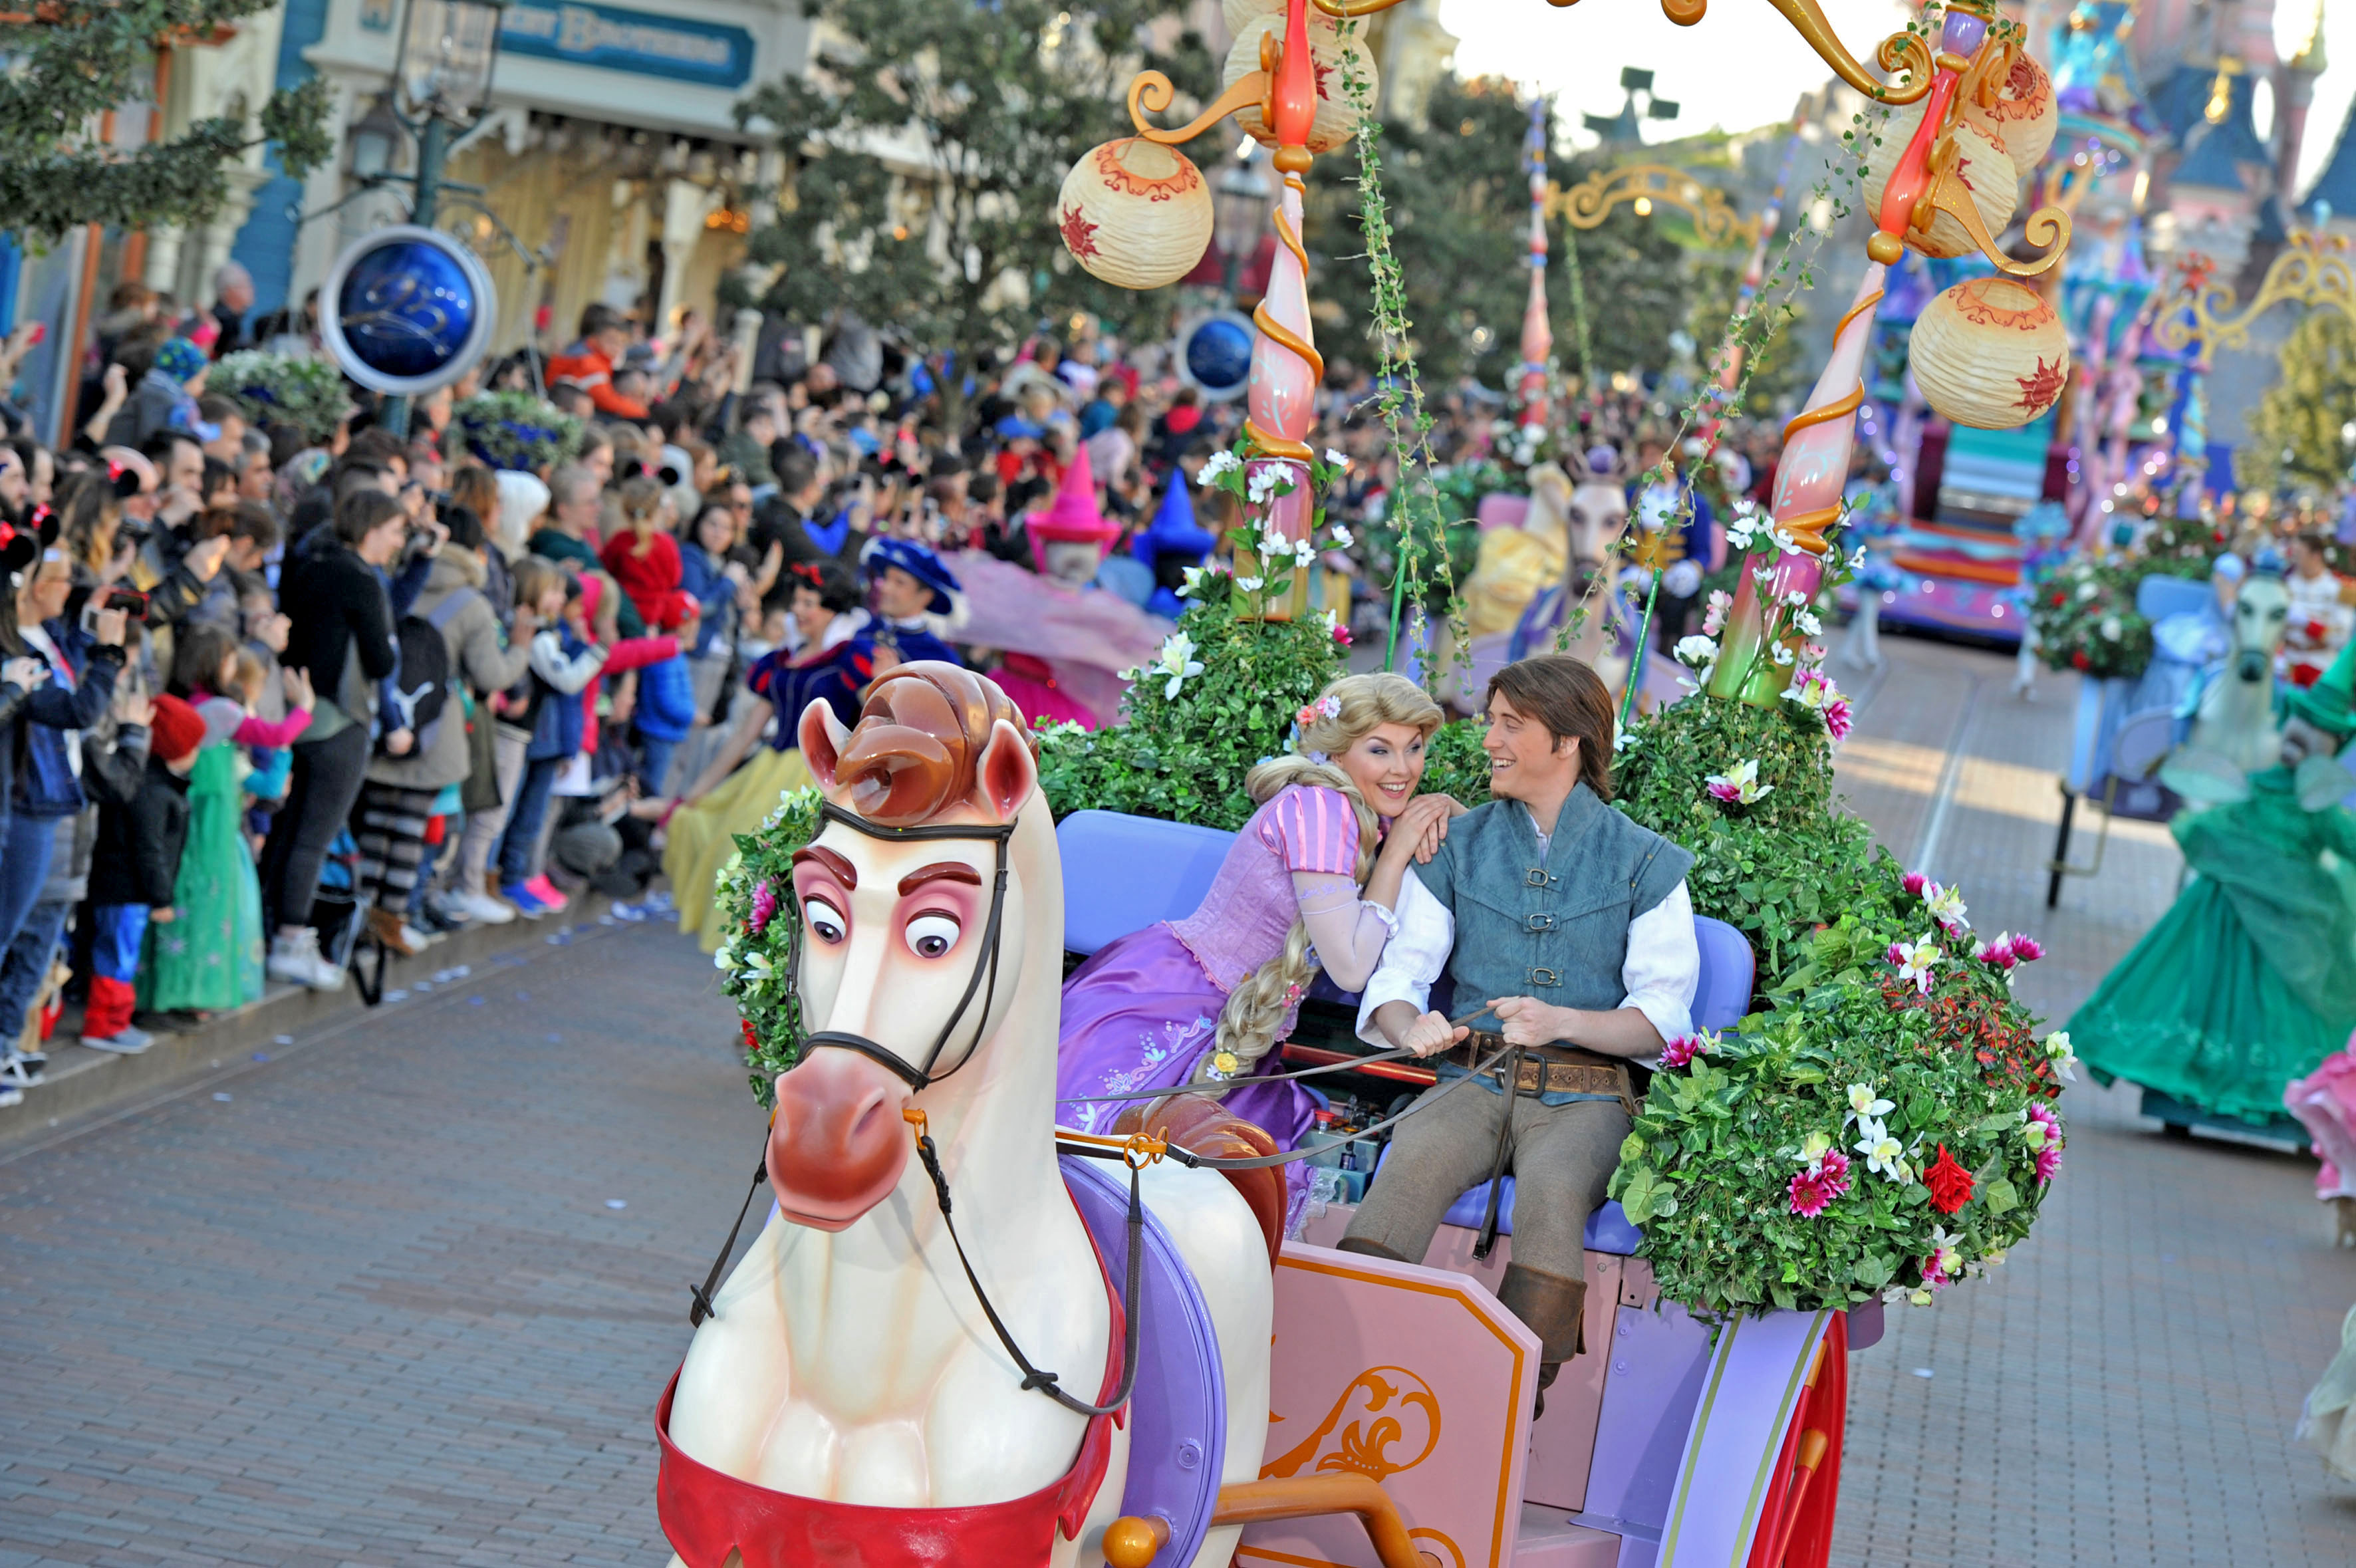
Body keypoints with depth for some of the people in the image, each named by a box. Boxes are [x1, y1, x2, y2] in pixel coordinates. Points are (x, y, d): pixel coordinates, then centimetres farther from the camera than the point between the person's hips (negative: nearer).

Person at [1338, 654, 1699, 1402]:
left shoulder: (1645, 863, 7)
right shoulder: (1460, 847, 15)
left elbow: (1663, 1018, -1)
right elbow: (1395, 978, 8)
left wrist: (1561, 1020, -19)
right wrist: (1411, 1025, -17)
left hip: (1585, 1094, -2)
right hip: (1474, 1080, 2)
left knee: (1554, 1191, -35)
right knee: (1413, 1165, -32)